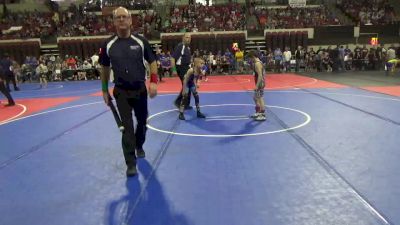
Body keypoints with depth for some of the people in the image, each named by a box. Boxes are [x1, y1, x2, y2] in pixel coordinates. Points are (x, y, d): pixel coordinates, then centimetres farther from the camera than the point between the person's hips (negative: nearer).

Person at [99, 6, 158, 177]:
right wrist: (104, 90, 9)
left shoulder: (141, 41, -4)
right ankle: (131, 163, 3)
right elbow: (105, 68, 8)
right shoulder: (108, 45, -2)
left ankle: (139, 146, 44)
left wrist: (153, 81, -12)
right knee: (127, 127, -4)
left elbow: (152, 62, 1)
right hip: (121, 91, -1)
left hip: (140, 89, 1)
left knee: (142, 121, 15)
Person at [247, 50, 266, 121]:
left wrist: (257, 85, -27)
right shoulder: (258, 62, 13)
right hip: (260, 83, 10)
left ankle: (263, 115, 2)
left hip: (260, 84, -10)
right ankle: (258, 113, 30)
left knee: (260, 99, -5)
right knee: (255, 98, 19)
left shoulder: (257, 64, -18)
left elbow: (260, 75, -25)